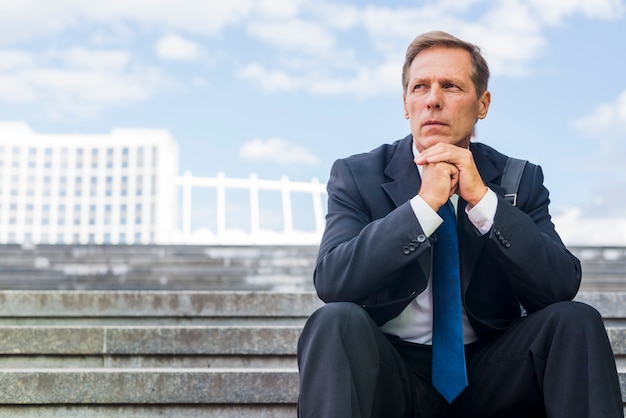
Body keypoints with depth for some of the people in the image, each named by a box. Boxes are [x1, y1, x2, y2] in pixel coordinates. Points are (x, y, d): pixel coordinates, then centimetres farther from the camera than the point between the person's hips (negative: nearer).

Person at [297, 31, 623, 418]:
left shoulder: (520, 181, 4)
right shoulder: (357, 176, 0)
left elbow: (562, 287, -9)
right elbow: (330, 281, -15)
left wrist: (482, 199, -19)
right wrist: (425, 204, -22)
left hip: (487, 374, 2)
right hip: (392, 372, -1)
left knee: (576, 320, -22)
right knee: (337, 321, -31)